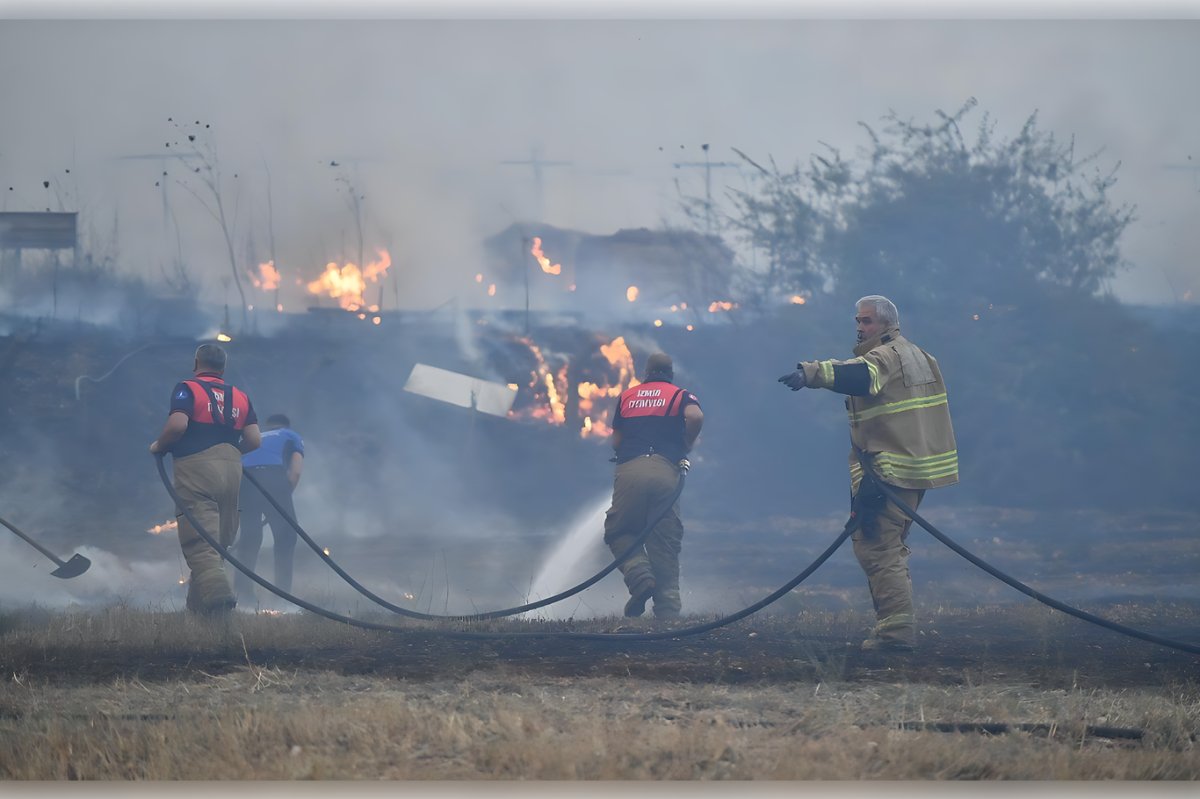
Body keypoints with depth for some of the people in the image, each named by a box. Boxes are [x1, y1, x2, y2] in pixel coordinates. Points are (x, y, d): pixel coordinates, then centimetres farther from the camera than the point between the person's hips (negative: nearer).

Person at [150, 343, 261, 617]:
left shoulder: (187, 390, 0)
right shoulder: (240, 397, 15)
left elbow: (177, 424, -16)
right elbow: (254, 439, 8)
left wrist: (159, 446, 1)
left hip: (195, 467, -5)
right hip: (231, 470, 5)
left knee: (199, 542, -12)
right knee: (218, 541, 13)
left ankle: (217, 591, -33)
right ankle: (198, 602, 17)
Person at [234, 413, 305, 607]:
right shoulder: (292, 437, 29)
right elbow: (295, 471, 11)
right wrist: (285, 497, 18)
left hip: (243, 475, 4)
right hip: (272, 473, -4)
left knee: (248, 537, 15)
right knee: (286, 536, 7)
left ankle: (243, 594, 10)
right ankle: (283, 596, 0)